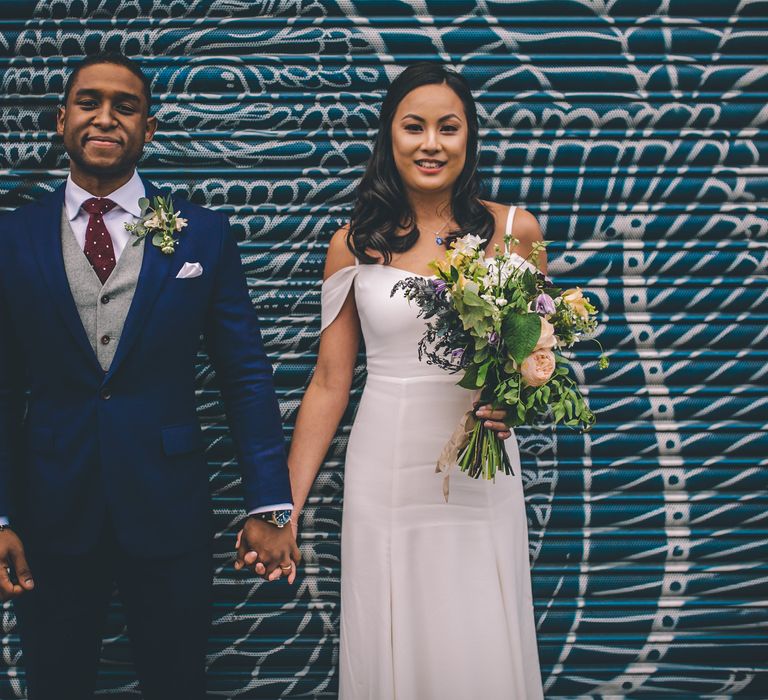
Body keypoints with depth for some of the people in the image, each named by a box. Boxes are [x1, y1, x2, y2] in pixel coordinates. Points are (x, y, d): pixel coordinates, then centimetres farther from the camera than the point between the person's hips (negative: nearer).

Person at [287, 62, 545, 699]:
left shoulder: (513, 230, 0)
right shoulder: (354, 244, 0)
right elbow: (329, 384, 3)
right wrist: (285, 507, -1)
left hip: (481, 472, 0)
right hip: (384, 474, 0)